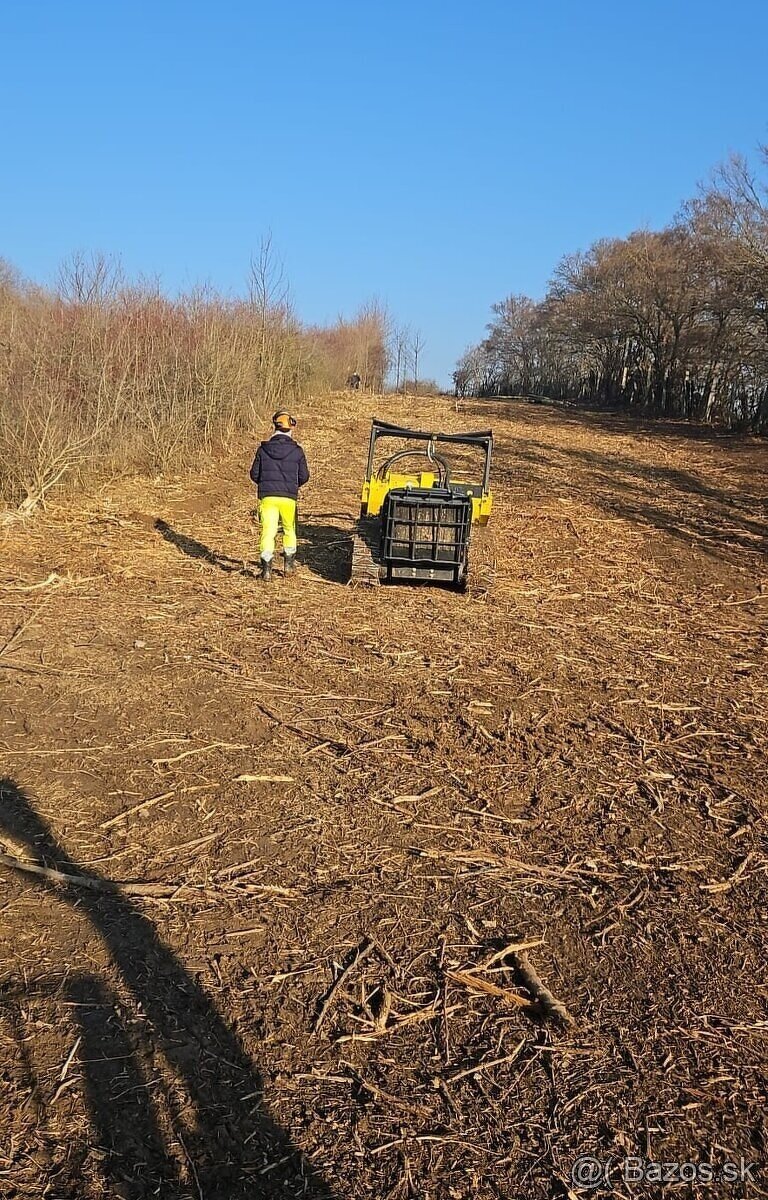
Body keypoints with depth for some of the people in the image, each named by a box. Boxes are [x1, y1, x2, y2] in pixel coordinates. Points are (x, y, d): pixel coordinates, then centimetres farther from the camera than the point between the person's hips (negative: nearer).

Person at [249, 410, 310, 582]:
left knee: (268, 531, -2)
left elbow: (254, 474, 4)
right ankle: (289, 564, 28)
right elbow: (304, 476, 2)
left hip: (267, 497, 0)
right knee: (289, 529, 19)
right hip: (289, 497, 0)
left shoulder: (263, 449, 0)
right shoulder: (297, 451, -3)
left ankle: (267, 567, -13)